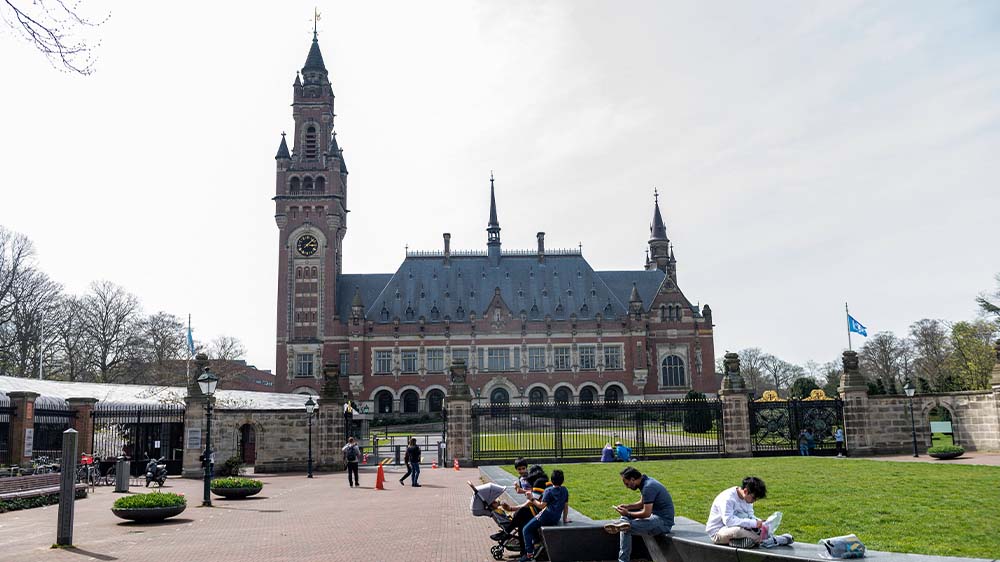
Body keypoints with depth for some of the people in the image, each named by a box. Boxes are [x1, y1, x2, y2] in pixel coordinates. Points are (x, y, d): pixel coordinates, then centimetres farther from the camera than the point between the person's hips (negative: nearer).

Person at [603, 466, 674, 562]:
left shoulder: (648, 487, -21)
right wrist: (627, 506, 5)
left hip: (663, 522, -11)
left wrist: (628, 513, -10)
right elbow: (642, 503, 20)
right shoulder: (645, 482, 9)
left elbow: (646, 514, -22)